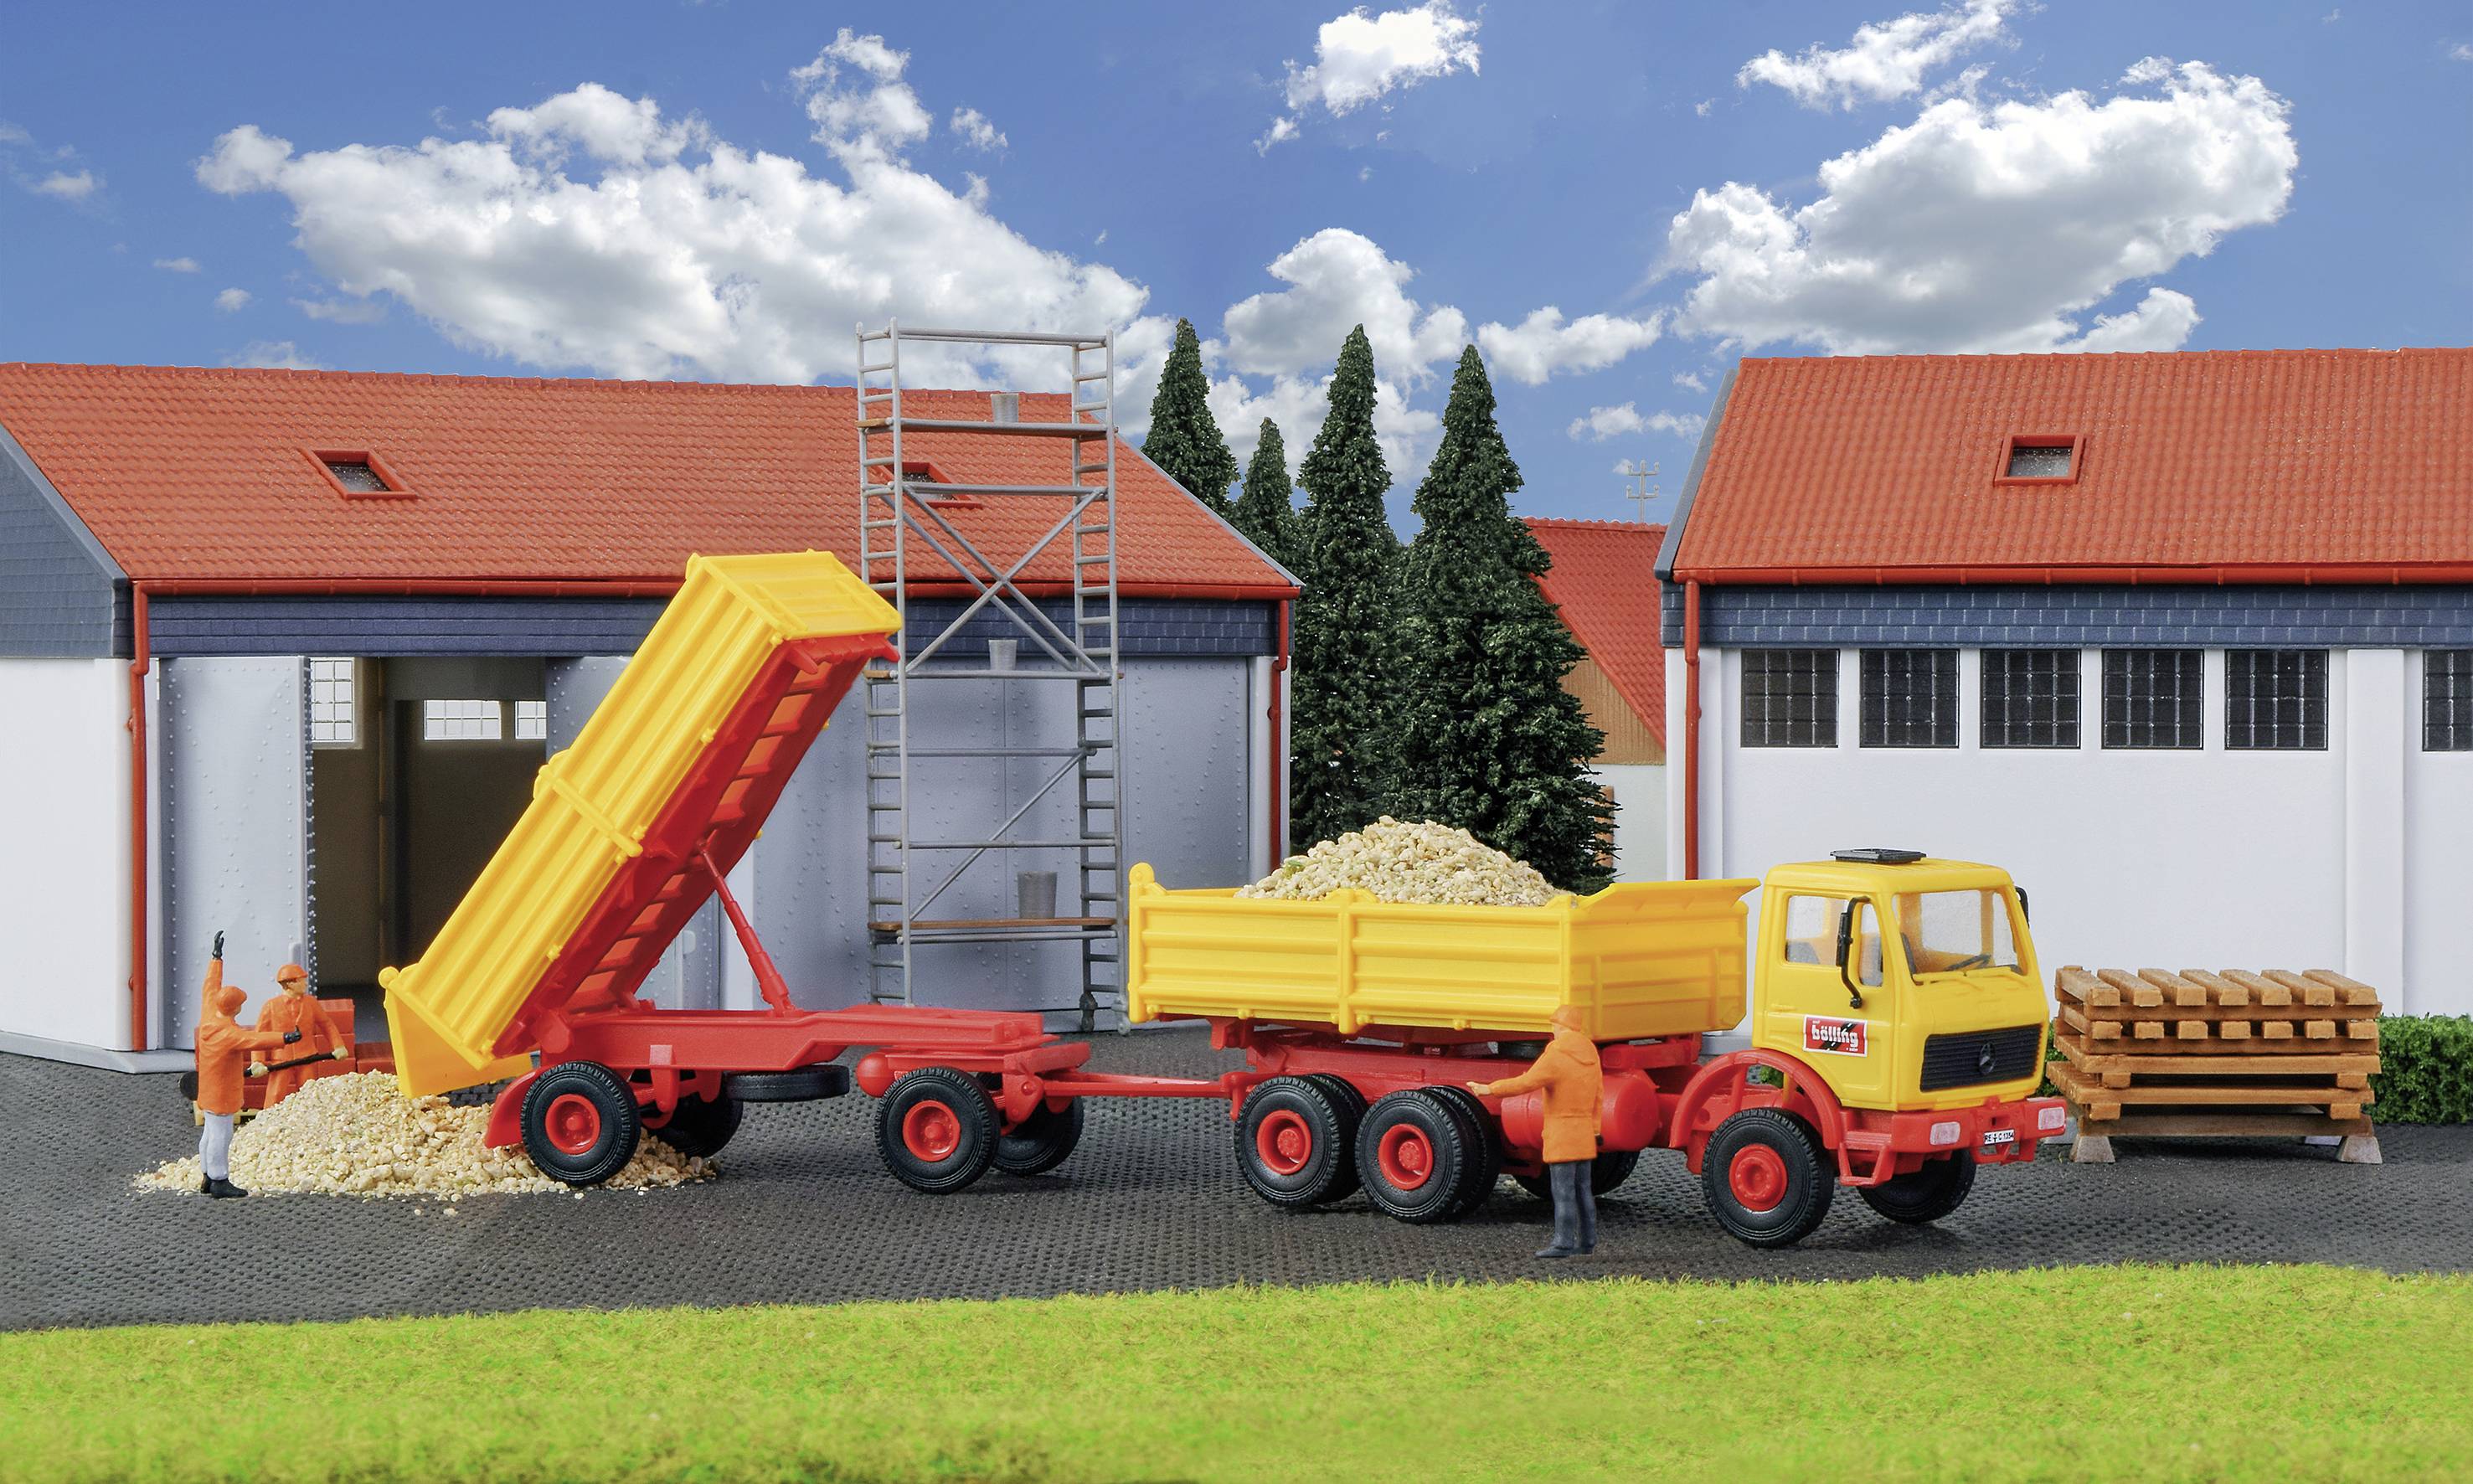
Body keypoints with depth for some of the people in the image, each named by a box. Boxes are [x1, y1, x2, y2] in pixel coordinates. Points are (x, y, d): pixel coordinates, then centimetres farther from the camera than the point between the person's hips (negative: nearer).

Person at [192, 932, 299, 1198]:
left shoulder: (209, 1016, -1)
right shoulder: (228, 1032, -26)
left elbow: (211, 986, 12)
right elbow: (253, 1040, -39)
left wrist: (217, 956, 20)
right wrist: (284, 1038, -47)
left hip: (209, 1091, 10)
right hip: (221, 1094, -10)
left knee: (211, 1132, 17)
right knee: (221, 1135, -6)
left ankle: (209, 1179, 26)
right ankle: (220, 1183, -3)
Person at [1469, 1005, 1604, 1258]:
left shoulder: (1555, 1057, -17)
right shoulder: (1590, 1057, 8)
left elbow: (1524, 1083, -21)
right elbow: (1597, 1095, 15)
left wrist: (1490, 1090, -16)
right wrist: (1595, 1128, 22)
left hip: (1561, 1136, -8)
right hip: (1585, 1135, 8)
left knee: (1563, 1191, -5)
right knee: (1582, 1189, 11)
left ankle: (1564, 1244, -4)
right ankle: (1586, 1242, 14)